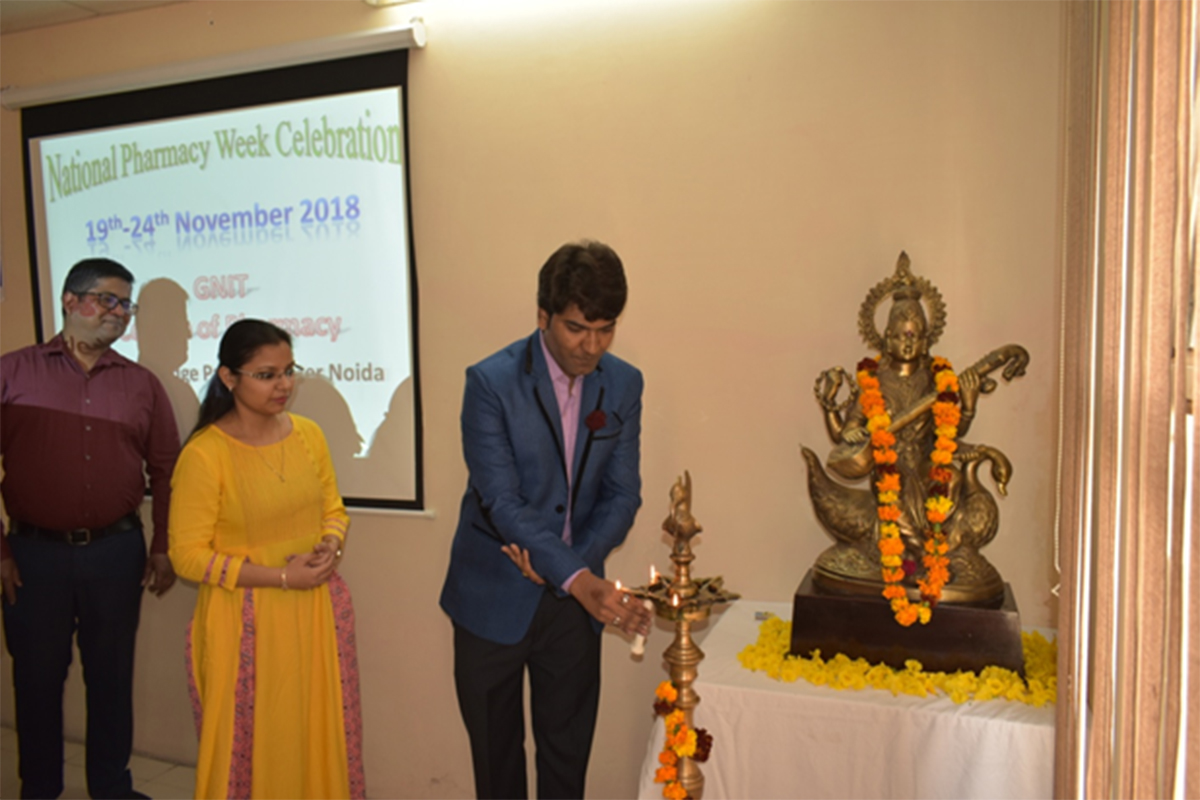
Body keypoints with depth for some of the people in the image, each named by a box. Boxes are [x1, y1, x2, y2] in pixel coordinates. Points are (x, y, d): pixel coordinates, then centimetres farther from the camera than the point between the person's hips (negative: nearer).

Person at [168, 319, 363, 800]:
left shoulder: (308, 434, 1)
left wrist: (332, 547, -9)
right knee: (252, 746, 11)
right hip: (247, 622, -4)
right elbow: (189, 556, -12)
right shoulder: (205, 453, -14)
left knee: (324, 735, 15)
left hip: (317, 613, 5)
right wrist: (281, 576, -17)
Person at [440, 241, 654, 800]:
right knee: (496, 754, 16)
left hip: (574, 603, 3)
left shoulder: (623, 385, -3)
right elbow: (500, 500, -23)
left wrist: (570, 564, -17)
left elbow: (621, 495, -1)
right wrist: (577, 578, -33)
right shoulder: (491, 382, -17)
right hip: (494, 600, -3)